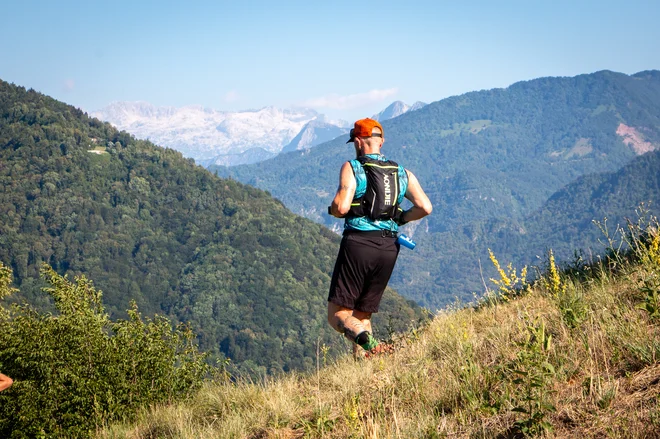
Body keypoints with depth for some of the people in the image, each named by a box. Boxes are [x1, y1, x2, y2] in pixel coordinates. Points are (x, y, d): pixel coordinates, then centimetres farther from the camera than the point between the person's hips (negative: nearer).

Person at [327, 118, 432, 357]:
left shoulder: (352, 168, -2)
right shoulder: (402, 173, 12)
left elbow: (341, 207, -15)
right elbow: (425, 207, 2)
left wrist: (332, 209, 8)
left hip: (358, 243, -5)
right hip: (389, 248, 5)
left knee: (338, 314, 0)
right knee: (362, 315, 17)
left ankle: (368, 342, -29)